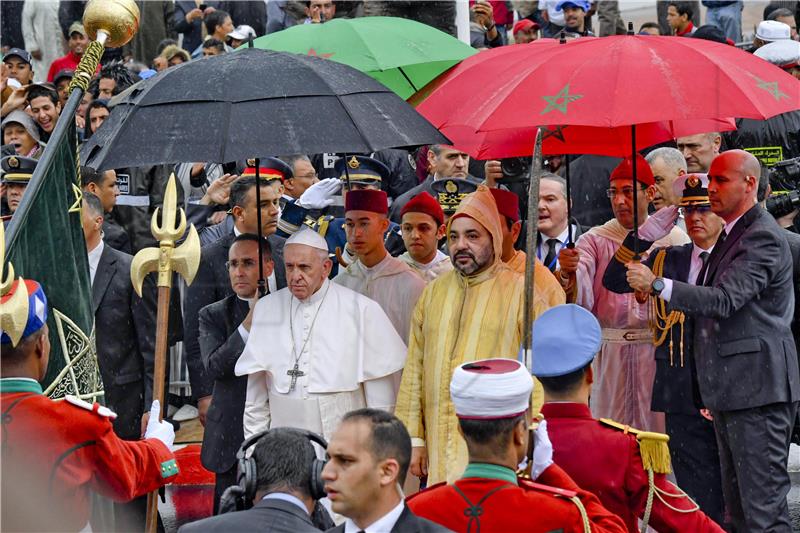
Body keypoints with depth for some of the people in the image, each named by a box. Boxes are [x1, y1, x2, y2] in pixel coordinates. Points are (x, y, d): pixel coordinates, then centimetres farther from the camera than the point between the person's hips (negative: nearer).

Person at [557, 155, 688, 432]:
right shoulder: (595, 240, 6)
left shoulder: (674, 238, 4)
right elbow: (582, 300, -7)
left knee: (657, 427, 0)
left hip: (658, 351, -1)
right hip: (609, 354, 1)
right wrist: (569, 273, -27)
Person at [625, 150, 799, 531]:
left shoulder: (764, 238, -14)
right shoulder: (730, 235, 18)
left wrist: (657, 285, -27)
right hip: (730, 389, 11)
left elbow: (724, 300, -25)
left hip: (757, 388, -11)